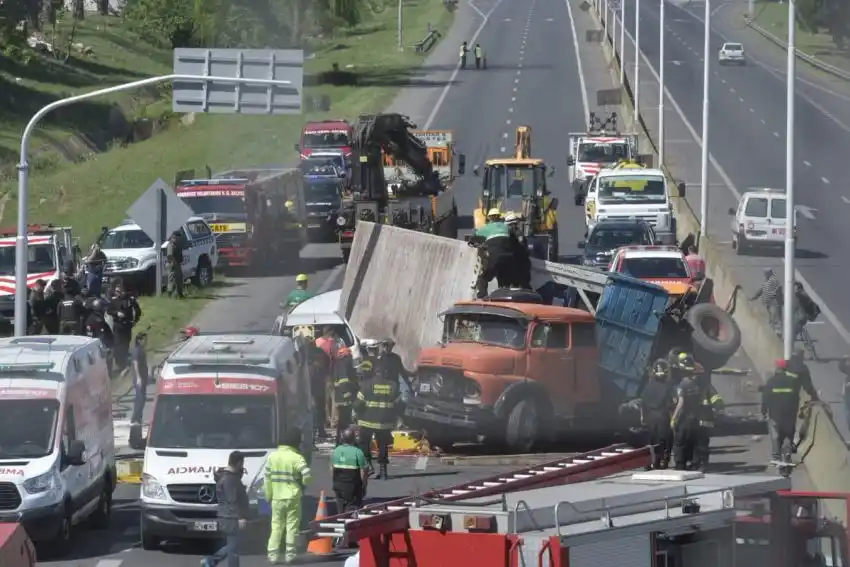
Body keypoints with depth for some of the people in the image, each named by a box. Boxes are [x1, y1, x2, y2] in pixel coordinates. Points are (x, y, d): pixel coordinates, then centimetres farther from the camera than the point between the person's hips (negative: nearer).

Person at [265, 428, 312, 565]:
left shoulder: (273, 456, 3)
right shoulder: (297, 458, -11)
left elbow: (267, 478, 4)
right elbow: (307, 476, -19)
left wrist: (268, 495, 13)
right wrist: (302, 483, 4)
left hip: (277, 498, 3)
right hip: (293, 498, -3)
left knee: (276, 526, 9)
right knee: (292, 527, 4)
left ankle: (273, 554, 3)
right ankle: (289, 554, 3)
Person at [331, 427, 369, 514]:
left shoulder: (336, 451, 2)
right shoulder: (357, 452, -15)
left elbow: (332, 469, 10)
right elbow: (363, 472, -13)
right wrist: (364, 486, 0)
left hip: (338, 487, 5)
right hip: (353, 487, -5)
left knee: (340, 511, 14)